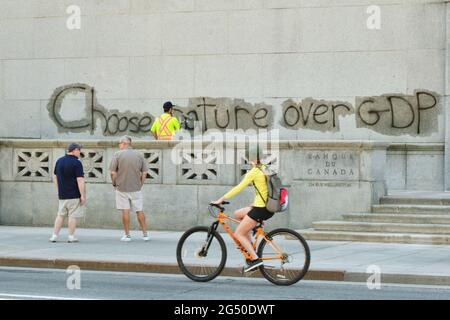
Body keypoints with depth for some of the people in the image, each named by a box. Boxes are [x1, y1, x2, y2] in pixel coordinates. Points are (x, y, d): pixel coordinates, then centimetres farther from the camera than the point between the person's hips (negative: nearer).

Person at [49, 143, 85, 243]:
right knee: (73, 216, 1)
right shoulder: (76, 163, -13)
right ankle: (71, 237, 3)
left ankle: (55, 235, 9)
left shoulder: (59, 161, 9)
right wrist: (83, 195, -14)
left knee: (60, 215, 13)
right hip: (74, 195, -6)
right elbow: (80, 180, -17)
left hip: (62, 194, 6)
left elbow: (55, 177, 16)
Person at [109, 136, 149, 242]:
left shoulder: (118, 154, -7)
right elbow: (144, 173, 2)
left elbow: (113, 172, -8)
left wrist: (114, 183, 7)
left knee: (125, 211, 3)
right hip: (136, 188, 2)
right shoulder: (139, 155, 1)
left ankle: (127, 235, 5)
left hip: (122, 188, -2)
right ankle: (145, 234, 10)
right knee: (139, 211, 9)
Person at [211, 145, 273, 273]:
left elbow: (238, 188, -14)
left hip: (261, 209, -9)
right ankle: (249, 243, 19)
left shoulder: (254, 172, -14)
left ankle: (255, 259, -11)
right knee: (238, 214, 24)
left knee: (238, 233, -1)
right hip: (269, 207, 9)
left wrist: (221, 199, -10)